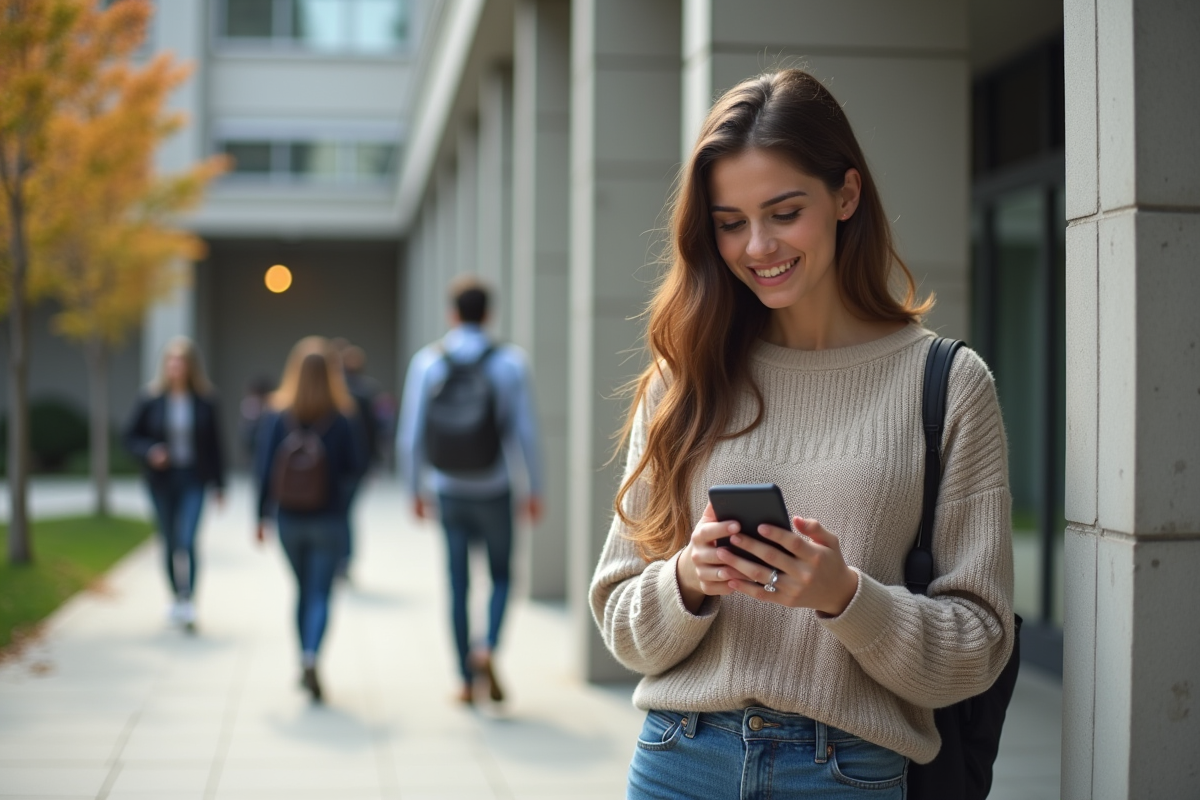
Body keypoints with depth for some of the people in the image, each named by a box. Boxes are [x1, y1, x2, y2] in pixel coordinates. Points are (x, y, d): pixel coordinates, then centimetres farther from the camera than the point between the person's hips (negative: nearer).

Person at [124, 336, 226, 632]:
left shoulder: (204, 399, -4)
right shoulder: (151, 398, -4)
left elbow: (214, 443, 2)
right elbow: (131, 436, 3)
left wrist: (219, 484, 3)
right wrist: (149, 452, -17)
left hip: (193, 479, -2)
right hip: (161, 480, 2)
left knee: (187, 541, -15)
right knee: (170, 543, 12)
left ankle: (189, 602, -13)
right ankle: (177, 599, 27)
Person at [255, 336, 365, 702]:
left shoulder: (278, 416, -6)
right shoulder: (341, 419, -11)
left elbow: (264, 467, -5)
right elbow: (356, 467, -6)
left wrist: (262, 515, 4)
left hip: (288, 519, 3)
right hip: (328, 520, -3)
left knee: (303, 589, 19)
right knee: (321, 593, -1)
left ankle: (305, 663, 23)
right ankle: (311, 658, -21)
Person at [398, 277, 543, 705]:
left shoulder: (427, 361, -2)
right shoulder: (510, 361, -5)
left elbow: (410, 435, -2)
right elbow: (525, 431, -7)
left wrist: (416, 489, 9)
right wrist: (535, 489, 2)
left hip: (449, 490, 1)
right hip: (494, 489, -1)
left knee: (458, 584, 9)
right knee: (502, 575, 16)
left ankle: (467, 681, 13)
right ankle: (487, 647, -9)